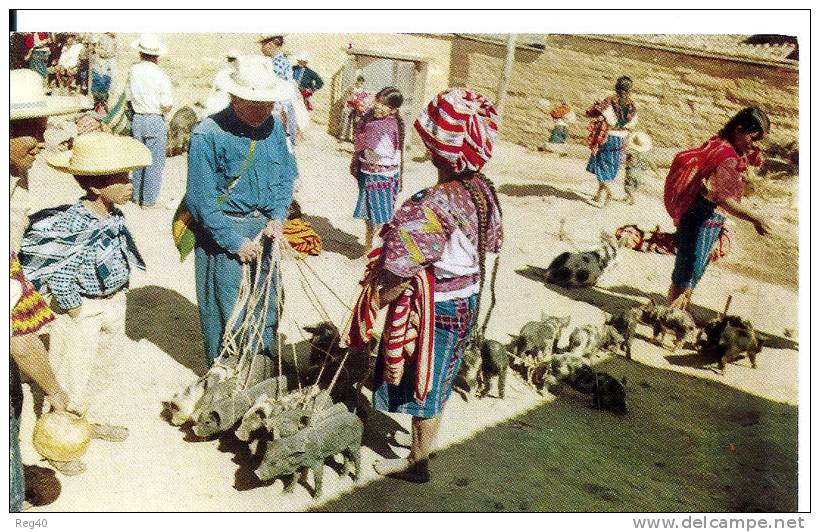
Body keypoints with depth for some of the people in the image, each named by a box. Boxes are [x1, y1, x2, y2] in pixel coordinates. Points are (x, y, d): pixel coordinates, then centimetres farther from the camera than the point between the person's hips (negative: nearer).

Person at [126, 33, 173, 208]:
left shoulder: (133, 70, -2)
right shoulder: (160, 75, -15)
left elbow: (128, 97, 5)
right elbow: (167, 105, -16)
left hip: (137, 119, 5)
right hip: (155, 121, -5)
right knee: (154, 161, 5)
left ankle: (137, 196, 26)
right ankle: (148, 200, 8)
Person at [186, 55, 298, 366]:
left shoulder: (273, 126, -1)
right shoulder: (207, 136, -19)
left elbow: (286, 175, 11)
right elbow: (201, 200, -16)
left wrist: (277, 217, -4)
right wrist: (236, 242, -14)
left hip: (263, 227, 6)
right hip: (224, 230, -5)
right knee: (227, 309, 6)